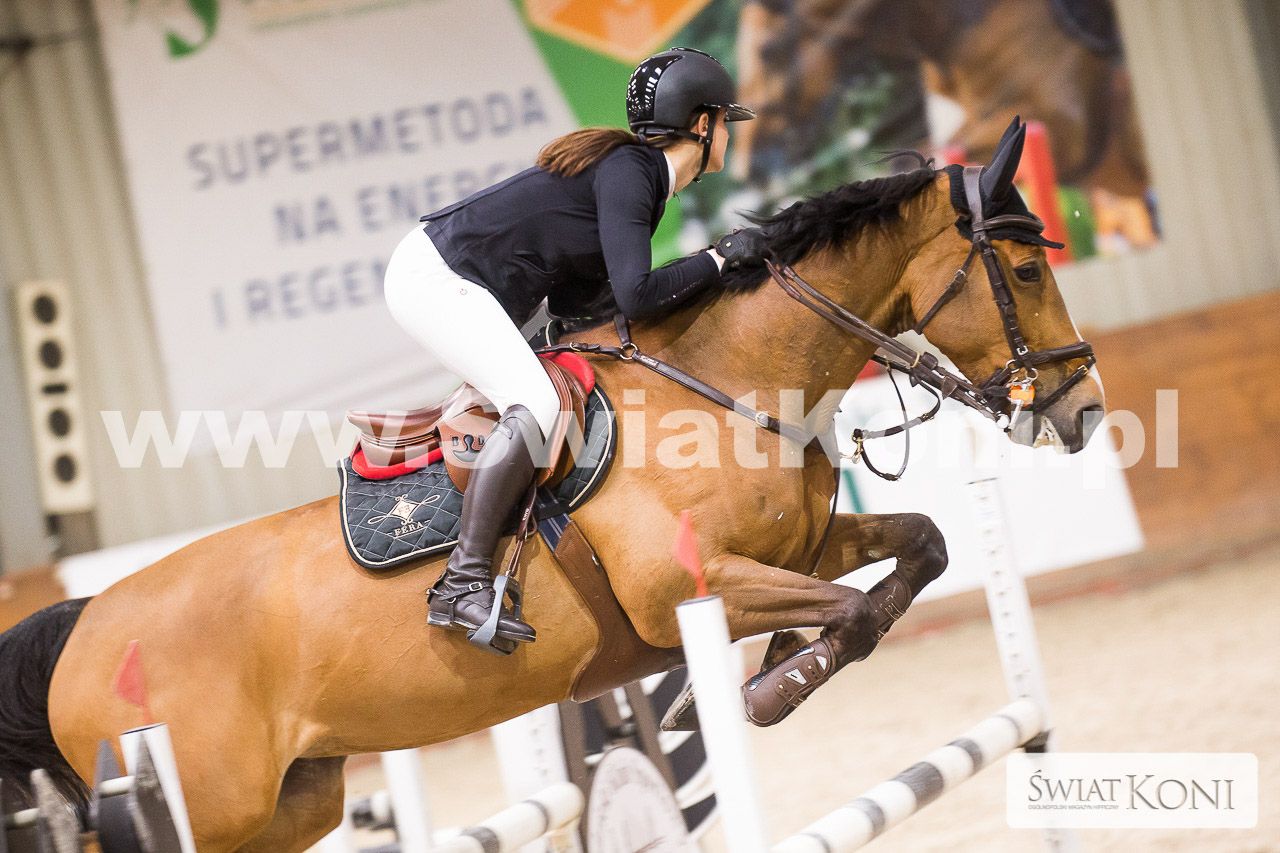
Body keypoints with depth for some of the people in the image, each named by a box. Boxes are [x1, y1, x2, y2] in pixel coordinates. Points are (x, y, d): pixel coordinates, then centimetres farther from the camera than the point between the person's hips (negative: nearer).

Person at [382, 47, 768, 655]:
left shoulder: (636, 172, 14)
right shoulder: (627, 172, -15)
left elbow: (567, 299, 13)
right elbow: (635, 298, -26)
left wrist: (696, 275, 7)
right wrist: (717, 259, -12)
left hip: (461, 289, 11)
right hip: (434, 276, -11)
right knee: (536, 408, -24)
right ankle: (462, 584, -27)